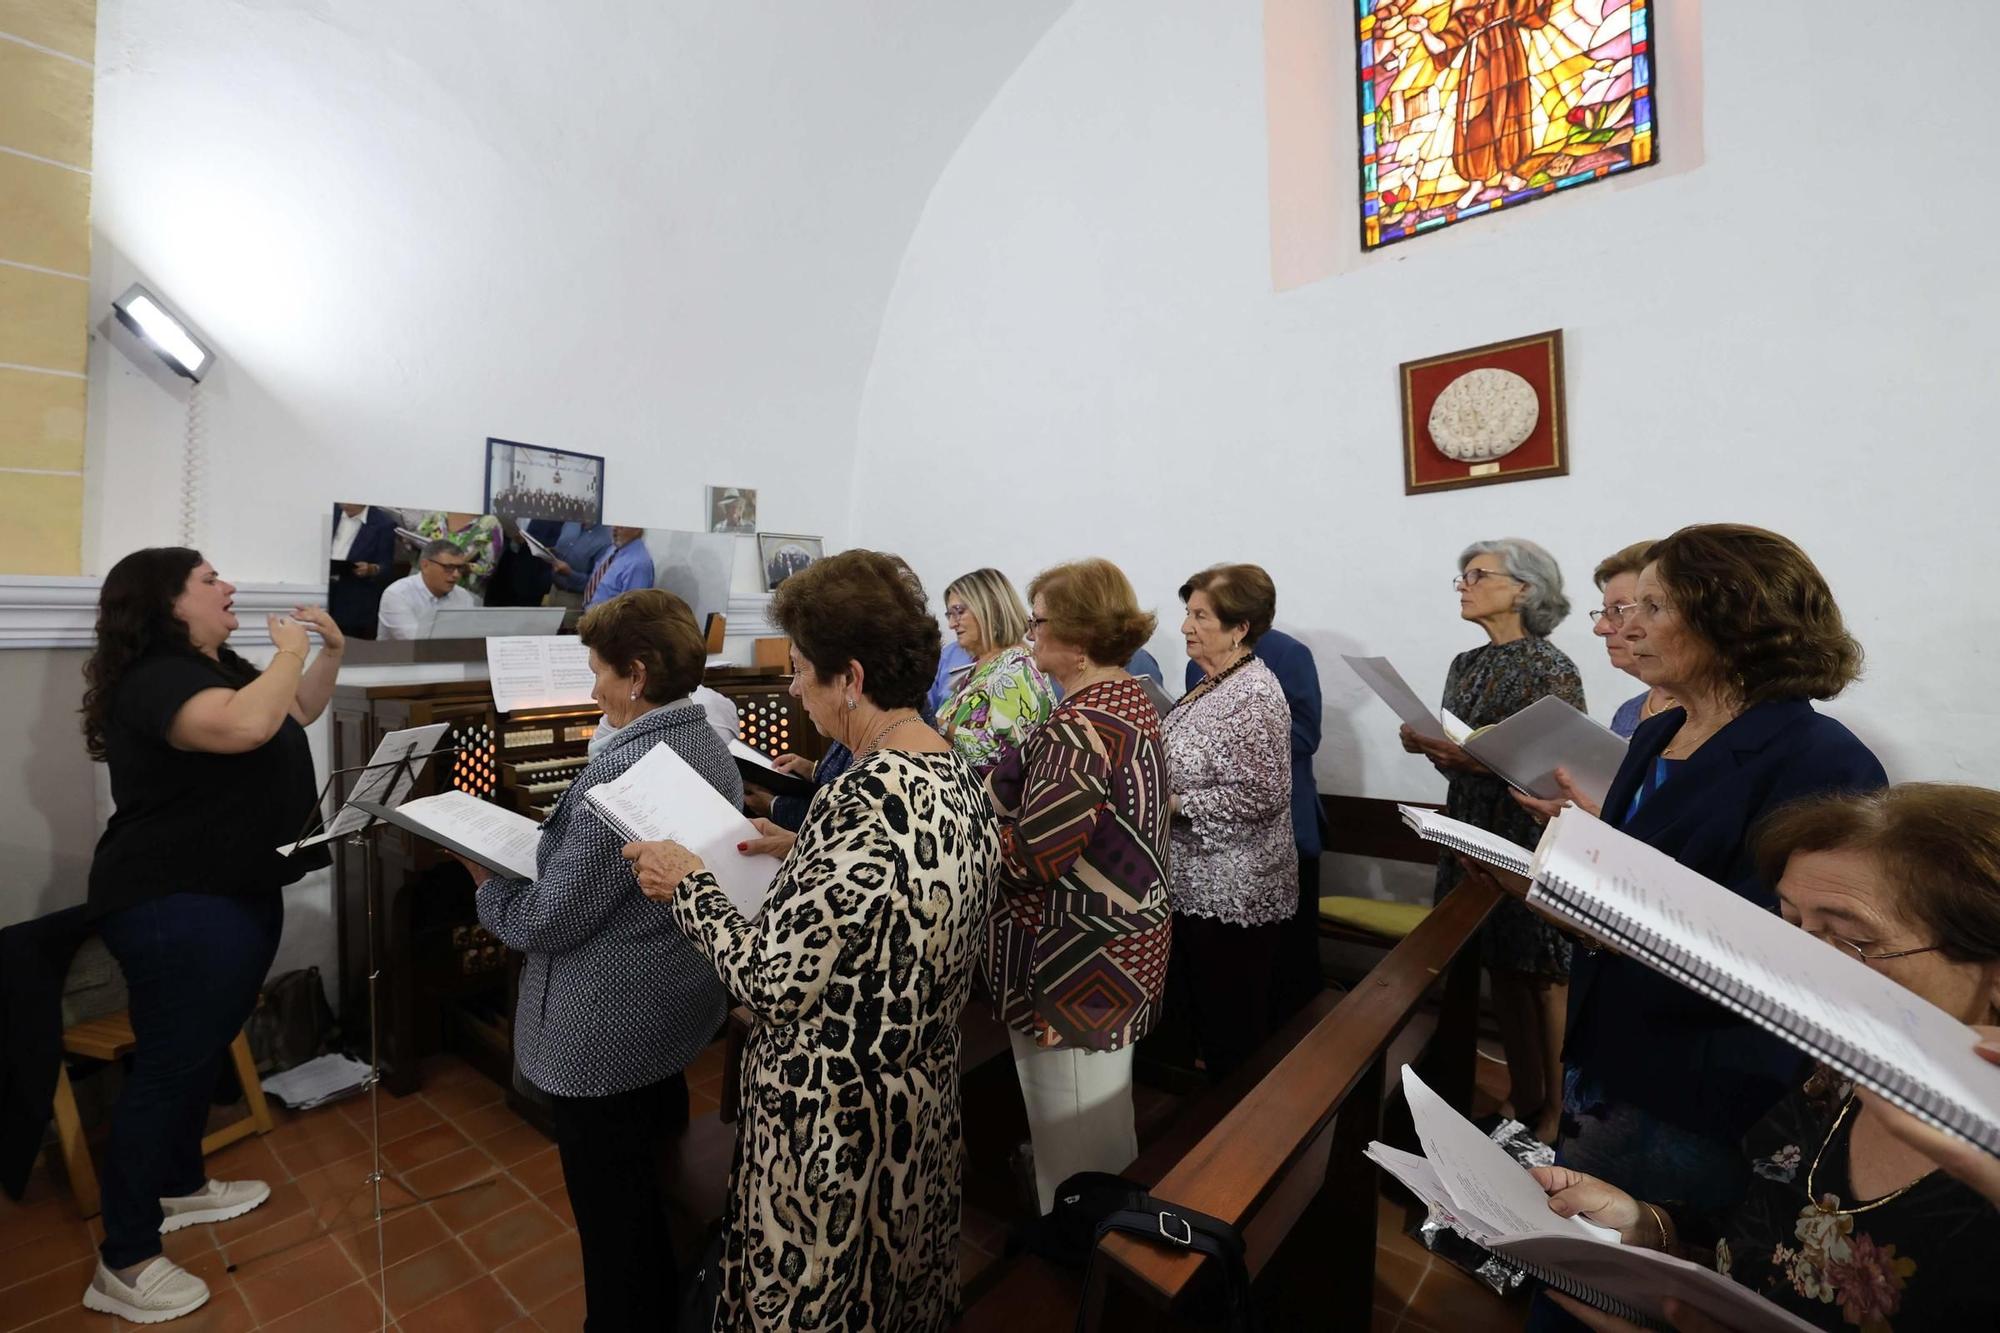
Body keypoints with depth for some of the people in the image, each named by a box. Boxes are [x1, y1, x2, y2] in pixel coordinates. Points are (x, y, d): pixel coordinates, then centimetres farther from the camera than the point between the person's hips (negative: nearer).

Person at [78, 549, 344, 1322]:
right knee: (168, 1065, -2)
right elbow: (246, 726, -41)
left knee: (206, 1049, 21)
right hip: (174, 906, -10)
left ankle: (180, 1186, 39)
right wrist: (289, 650, -24)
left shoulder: (219, 666, 10)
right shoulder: (155, 678, -21)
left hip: (237, 893, 10)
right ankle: (124, 1265, 11)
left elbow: (296, 715, 21)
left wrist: (331, 650, 7)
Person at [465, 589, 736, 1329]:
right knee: (656, 1178, 28)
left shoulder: (623, 774, -30)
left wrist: (489, 885, -4)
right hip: (679, 1009, 9)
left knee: (611, 1206, 14)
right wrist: (541, 850, 7)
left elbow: (550, 919, -24)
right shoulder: (713, 748, -1)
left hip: (607, 1032, -9)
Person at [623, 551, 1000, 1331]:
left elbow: (773, 984, -26)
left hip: (837, 1120, -7)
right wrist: (799, 851, 7)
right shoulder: (955, 778, -5)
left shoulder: (865, 802, -33)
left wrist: (687, 885, -13)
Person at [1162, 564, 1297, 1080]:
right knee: (1196, 1006, 23)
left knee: (1233, 1025, 9)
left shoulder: (1253, 694, -21)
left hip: (1232, 892, -10)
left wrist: (1173, 805, -21)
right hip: (1196, 881, 10)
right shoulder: (1211, 681, 9)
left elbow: (1259, 795, -26)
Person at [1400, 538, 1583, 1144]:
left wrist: (1484, 760, -25)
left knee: (1545, 978, 5)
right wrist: (1427, 745, -4)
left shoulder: (1552, 671, -10)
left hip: (1534, 842, -6)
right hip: (1474, 834, 7)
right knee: (1502, 970, 15)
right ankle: (1522, 1099, 30)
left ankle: (1557, 1111, 22)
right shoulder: (1465, 666, 10)